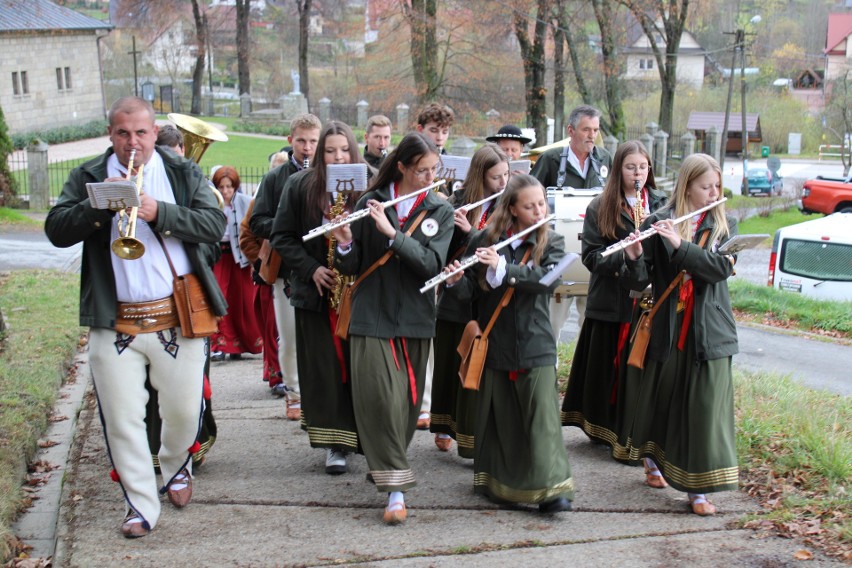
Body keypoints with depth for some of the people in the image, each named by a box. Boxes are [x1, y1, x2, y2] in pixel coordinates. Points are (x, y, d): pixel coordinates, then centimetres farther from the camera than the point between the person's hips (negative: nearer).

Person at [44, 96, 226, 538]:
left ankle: (176, 468, 39)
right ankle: (141, 505, 14)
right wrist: (103, 203, -19)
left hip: (177, 318, 0)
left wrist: (158, 212, -20)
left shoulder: (183, 173, 6)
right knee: (122, 418, 1)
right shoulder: (87, 178, 7)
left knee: (184, 410, 10)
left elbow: (215, 224, -8)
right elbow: (57, 231, -5)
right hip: (113, 323, 0)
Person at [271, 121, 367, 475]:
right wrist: (311, 268, -8)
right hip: (316, 291, 1)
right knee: (323, 368, 3)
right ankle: (334, 442, 11)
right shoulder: (300, 186, 3)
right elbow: (283, 237, 4)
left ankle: (362, 438, 15)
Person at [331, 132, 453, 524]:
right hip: (371, 314, -1)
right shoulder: (371, 203, 2)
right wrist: (345, 244, -19)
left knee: (407, 399, 7)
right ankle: (395, 487, -5)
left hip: (414, 317, 2)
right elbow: (351, 267, 2)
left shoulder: (441, 212, 4)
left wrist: (391, 231, -21)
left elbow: (432, 264, -12)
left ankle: (388, 466, 29)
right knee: (378, 395, -11)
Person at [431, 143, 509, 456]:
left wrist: (470, 231, -22)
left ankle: (477, 439, 2)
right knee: (448, 363, 13)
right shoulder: (458, 201, 5)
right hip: (453, 297, 3)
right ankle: (445, 427, 29)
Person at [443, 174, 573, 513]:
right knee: (498, 414, 10)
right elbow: (471, 291, 2)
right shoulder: (486, 240, 2)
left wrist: (503, 267, -26)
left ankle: (551, 488, -4)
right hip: (496, 342, 1)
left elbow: (549, 280, -17)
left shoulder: (551, 243, 2)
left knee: (542, 414, -7)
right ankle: (497, 482, 24)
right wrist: (456, 280, -21)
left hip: (535, 343, -1)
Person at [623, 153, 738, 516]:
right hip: (668, 328, -1)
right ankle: (652, 461, 37)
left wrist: (681, 245, -23)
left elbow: (723, 267, -13)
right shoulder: (660, 224, -1)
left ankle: (699, 489, 2)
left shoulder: (724, 226, 5)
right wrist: (634, 257, -26)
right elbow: (640, 281, -5)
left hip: (709, 331, 1)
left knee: (706, 407, -3)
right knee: (660, 397, 12)